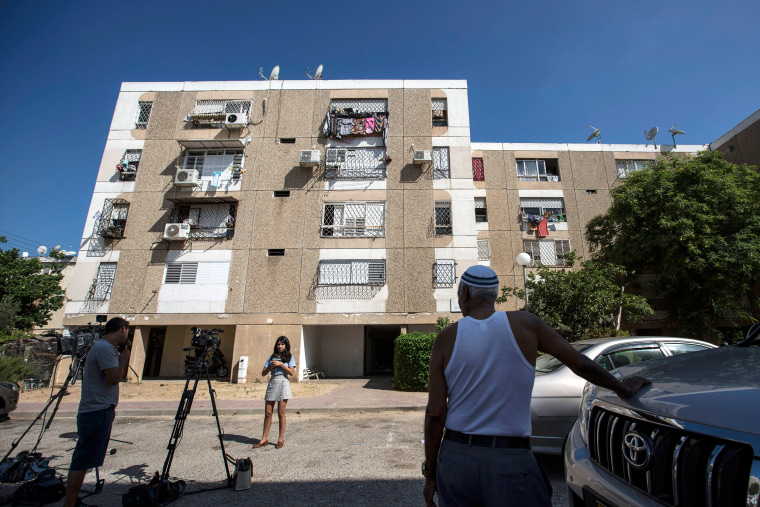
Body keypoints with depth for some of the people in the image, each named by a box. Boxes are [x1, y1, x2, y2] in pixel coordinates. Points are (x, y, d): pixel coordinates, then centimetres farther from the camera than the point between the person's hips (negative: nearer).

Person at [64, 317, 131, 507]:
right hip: (98, 413, -10)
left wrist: (123, 360, 8)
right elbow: (114, 379, -22)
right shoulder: (105, 349, -19)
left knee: (83, 461, 18)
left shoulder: (101, 347, 14)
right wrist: (123, 360, -9)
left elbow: (114, 378, 19)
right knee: (82, 461, -3)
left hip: (95, 412, 10)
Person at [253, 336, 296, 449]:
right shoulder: (272, 357, 15)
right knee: (268, 413, 4)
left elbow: (292, 372, -7)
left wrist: (280, 364, -11)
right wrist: (271, 367, -7)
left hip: (283, 383, -3)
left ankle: (280, 439, 11)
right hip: (272, 383, 3)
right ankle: (264, 439, 15)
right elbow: (263, 373, 10)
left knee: (281, 413, 1)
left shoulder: (289, 357, 6)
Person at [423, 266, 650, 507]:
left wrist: (429, 473, 7)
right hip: (510, 461, -1)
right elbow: (580, 364, 3)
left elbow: (435, 413, -5)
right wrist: (622, 388, 23)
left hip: (455, 458, 2)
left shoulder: (446, 338, -6)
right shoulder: (525, 324, -7)